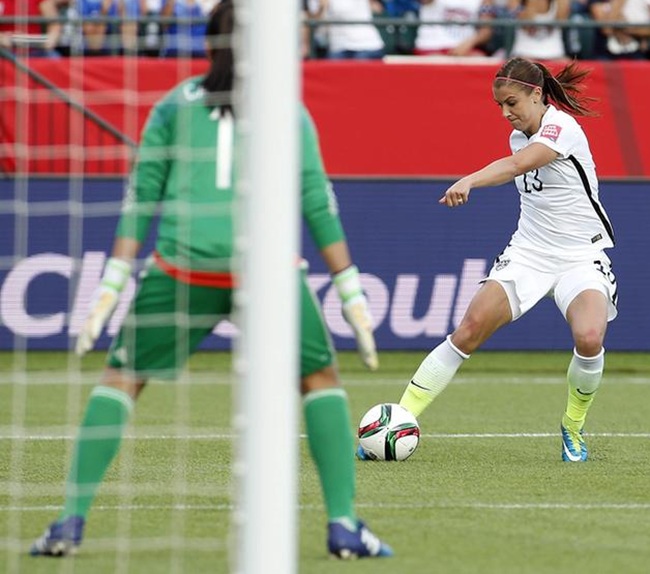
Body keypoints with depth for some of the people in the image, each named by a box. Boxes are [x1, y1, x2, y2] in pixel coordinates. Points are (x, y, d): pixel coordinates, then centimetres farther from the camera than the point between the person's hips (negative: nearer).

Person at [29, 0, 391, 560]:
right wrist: (352, 293, 9)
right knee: (322, 377, 16)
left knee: (122, 375, 14)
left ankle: (71, 521, 2)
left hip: (183, 267, 1)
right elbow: (318, 203, 7)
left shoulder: (173, 106, 14)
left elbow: (140, 199, 8)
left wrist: (112, 286, 7)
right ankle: (344, 525, 4)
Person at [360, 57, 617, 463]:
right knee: (470, 328, -14)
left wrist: (469, 182, -51)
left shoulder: (562, 128, -16)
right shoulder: (520, 136, 9)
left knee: (589, 338, -31)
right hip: (528, 253, 6)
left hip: (581, 257, -6)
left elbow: (517, 165, -35)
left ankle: (573, 427, -3)